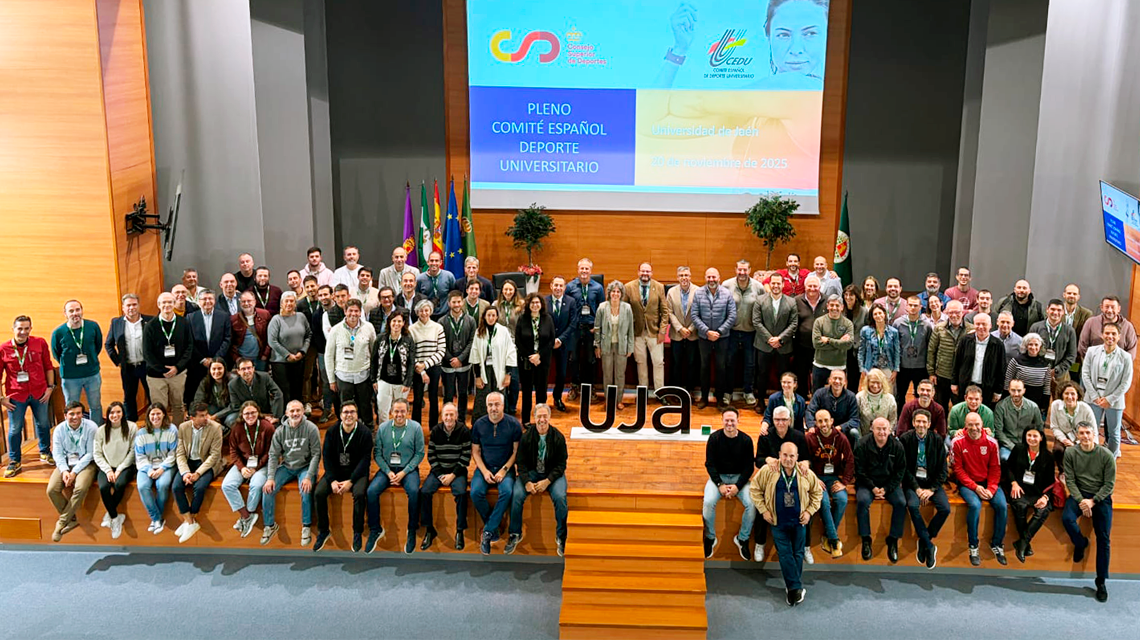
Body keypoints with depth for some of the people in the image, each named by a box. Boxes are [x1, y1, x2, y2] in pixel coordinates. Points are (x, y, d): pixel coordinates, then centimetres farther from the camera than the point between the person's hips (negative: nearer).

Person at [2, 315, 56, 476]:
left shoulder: (40, 343, -4)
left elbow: (48, 366, 6)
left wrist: (50, 387, 2)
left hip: (39, 393, 2)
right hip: (16, 396, -1)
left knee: (43, 424, 15)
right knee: (15, 429, 5)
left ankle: (45, 453, 36)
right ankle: (14, 461, 21)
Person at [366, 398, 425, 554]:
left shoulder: (416, 427, -3)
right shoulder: (383, 428, 2)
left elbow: (419, 454, -3)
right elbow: (377, 454, 3)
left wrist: (404, 472, -12)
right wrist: (388, 472, -10)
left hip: (408, 469, -2)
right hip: (387, 468, 2)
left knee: (413, 491, -32)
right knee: (371, 491, -24)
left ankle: (412, 531, -14)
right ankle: (375, 530, -6)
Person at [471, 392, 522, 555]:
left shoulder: (513, 424, -5)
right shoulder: (479, 424, 0)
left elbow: (516, 451, -2)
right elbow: (475, 451, 5)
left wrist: (504, 471, -12)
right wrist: (484, 471, -9)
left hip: (505, 468, -2)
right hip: (484, 468, 2)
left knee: (507, 492, -32)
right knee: (476, 492, -27)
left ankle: (487, 532, -21)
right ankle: (494, 527, -7)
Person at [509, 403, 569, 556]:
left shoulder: (558, 437, -7)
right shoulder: (526, 436, -5)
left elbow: (561, 465, -4)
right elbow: (521, 462, -2)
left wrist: (547, 481, -18)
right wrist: (527, 482, -18)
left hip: (553, 473, -1)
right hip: (531, 472, 1)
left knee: (560, 497, -29)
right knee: (517, 495, -25)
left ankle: (561, 537, -10)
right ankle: (515, 534, -6)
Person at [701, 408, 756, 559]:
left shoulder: (746, 440, -5)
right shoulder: (714, 438, -6)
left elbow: (749, 467, -3)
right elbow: (710, 464, -4)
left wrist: (737, 486, -15)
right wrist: (720, 485, -15)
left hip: (740, 477, 1)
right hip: (718, 476, -1)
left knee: (752, 504, -25)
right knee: (708, 502, -29)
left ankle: (742, 539, -1)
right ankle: (710, 538, -5)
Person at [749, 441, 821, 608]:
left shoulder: (806, 474, -5)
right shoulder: (768, 471, -10)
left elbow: (817, 492, 9)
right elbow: (754, 489, 0)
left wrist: (809, 511, 0)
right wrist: (763, 510, -5)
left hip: (799, 521, 2)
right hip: (778, 522, -1)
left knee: (798, 553, 8)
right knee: (784, 554, -2)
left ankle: (792, 586, 22)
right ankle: (796, 587, 4)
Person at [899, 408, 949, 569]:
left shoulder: (937, 440, 1)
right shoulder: (905, 439, -3)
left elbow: (943, 470, 2)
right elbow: (904, 468, -4)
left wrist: (931, 489, -11)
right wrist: (917, 488, -14)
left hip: (932, 483, 2)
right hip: (912, 482, -2)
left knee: (945, 509, -23)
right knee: (913, 505, -31)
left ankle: (924, 542, -4)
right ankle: (930, 546, -18)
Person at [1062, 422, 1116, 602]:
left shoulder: (1106, 455, -6)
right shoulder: (1070, 453, -3)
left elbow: (1109, 484, -4)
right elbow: (1070, 480, -3)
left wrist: (1092, 501, -15)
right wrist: (1081, 500, -16)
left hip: (1101, 497, -1)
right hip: (1079, 494, 1)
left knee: (1103, 539, -5)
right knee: (1067, 518, -28)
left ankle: (1101, 582, 5)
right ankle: (1080, 543, 6)